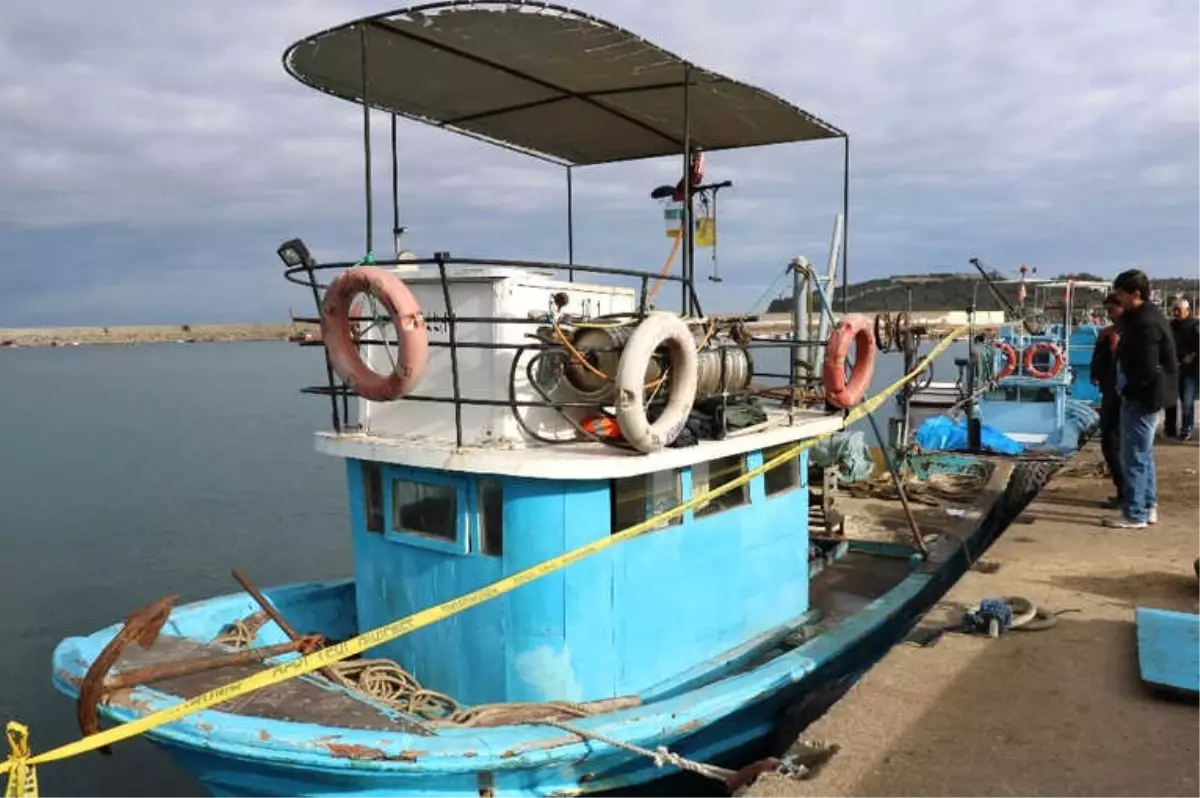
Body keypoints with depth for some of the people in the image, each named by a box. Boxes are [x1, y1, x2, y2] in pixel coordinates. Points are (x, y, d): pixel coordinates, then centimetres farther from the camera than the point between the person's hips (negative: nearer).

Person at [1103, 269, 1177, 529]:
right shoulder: (1143, 316, 11)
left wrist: (1128, 390, -11)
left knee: (1134, 458, -3)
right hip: (1144, 396, 11)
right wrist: (1128, 389, 7)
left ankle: (1134, 515, 4)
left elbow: (1147, 369, -25)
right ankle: (1148, 507, 28)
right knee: (1143, 455, 18)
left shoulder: (1146, 323, -22)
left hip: (1142, 398, -11)